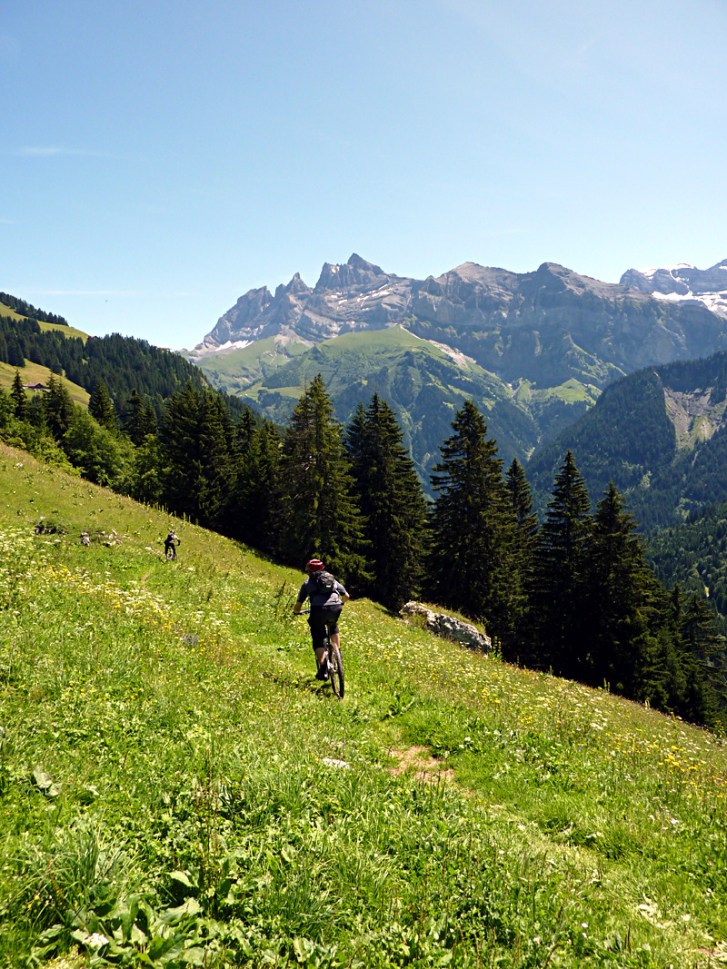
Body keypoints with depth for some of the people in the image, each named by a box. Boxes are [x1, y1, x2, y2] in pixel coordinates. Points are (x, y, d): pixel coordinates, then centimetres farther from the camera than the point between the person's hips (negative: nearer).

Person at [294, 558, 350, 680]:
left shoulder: (308, 582, 20)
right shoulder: (333, 579, 28)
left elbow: (298, 605, 16)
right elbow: (346, 596, 31)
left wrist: (296, 612, 39)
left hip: (318, 610, -3)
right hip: (335, 608, 3)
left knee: (318, 641, 9)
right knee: (333, 626, 36)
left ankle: (323, 669, -9)